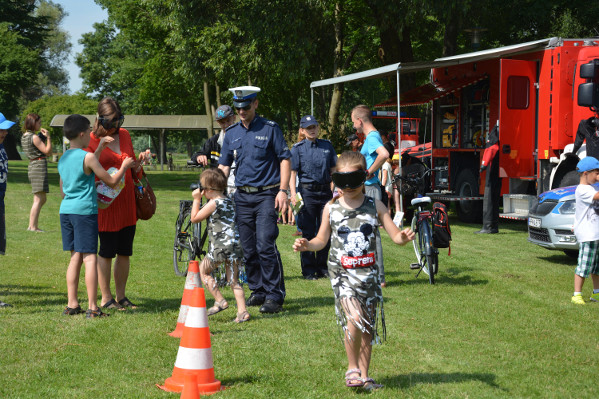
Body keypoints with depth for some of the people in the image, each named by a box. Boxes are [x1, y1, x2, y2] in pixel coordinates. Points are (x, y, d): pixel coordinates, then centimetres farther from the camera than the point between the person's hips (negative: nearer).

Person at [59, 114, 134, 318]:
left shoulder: (63, 158, 11)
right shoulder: (88, 157, -10)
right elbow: (112, 181, -5)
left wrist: (99, 149, 32)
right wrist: (124, 166, 11)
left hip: (66, 210, 7)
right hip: (85, 210, -7)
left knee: (75, 256, 13)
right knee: (89, 257, -5)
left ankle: (72, 305, 13)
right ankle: (92, 308, -7)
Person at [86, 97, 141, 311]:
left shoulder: (124, 135, 11)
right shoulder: (92, 140, -6)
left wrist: (137, 167, 7)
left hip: (127, 201, 6)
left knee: (125, 252, 9)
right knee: (107, 251, -1)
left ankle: (121, 296, 19)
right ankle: (106, 299, 9)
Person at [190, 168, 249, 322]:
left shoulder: (213, 203, -6)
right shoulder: (229, 201, 17)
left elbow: (195, 218, 1)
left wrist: (196, 200, 9)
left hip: (220, 245, -7)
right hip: (235, 244, 7)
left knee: (203, 271, 13)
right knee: (233, 279, 10)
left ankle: (220, 301, 7)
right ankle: (242, 311, 0)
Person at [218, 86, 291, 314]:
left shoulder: (270, 129, 0)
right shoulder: (231, 134, 13)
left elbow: (285, 159, -1)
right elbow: (224, 165, 17)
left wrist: (283, 190, -10)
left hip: (267, 194, -5)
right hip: (242, 196, 5)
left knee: (266, 246, -13)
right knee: (248, 249, 6)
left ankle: (275, 296, -8)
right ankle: (258, 291, 18)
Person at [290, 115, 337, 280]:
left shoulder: (327, 146, 11)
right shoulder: (297, 148, 1)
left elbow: (333, 170, 15)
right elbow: (292, 173, -3)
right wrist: (293, 194, -13)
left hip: (325, 191, 3)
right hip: (307, 192, -3)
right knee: (308, 232, 0)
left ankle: (322, 267, 18)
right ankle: (308, 270, 6)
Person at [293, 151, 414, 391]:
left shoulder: (375, 206, 3)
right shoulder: (331, 209, 2)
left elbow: (395, 235, 3)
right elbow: (322, 240, 12)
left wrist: (403, 237, -20)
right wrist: (306, 245, -8)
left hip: (368, 273, 2)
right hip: (342, 273, -2)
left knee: (368, 327, 8)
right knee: (354, 318, -21)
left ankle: (364, 375, 21)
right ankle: (352, 368, -3)